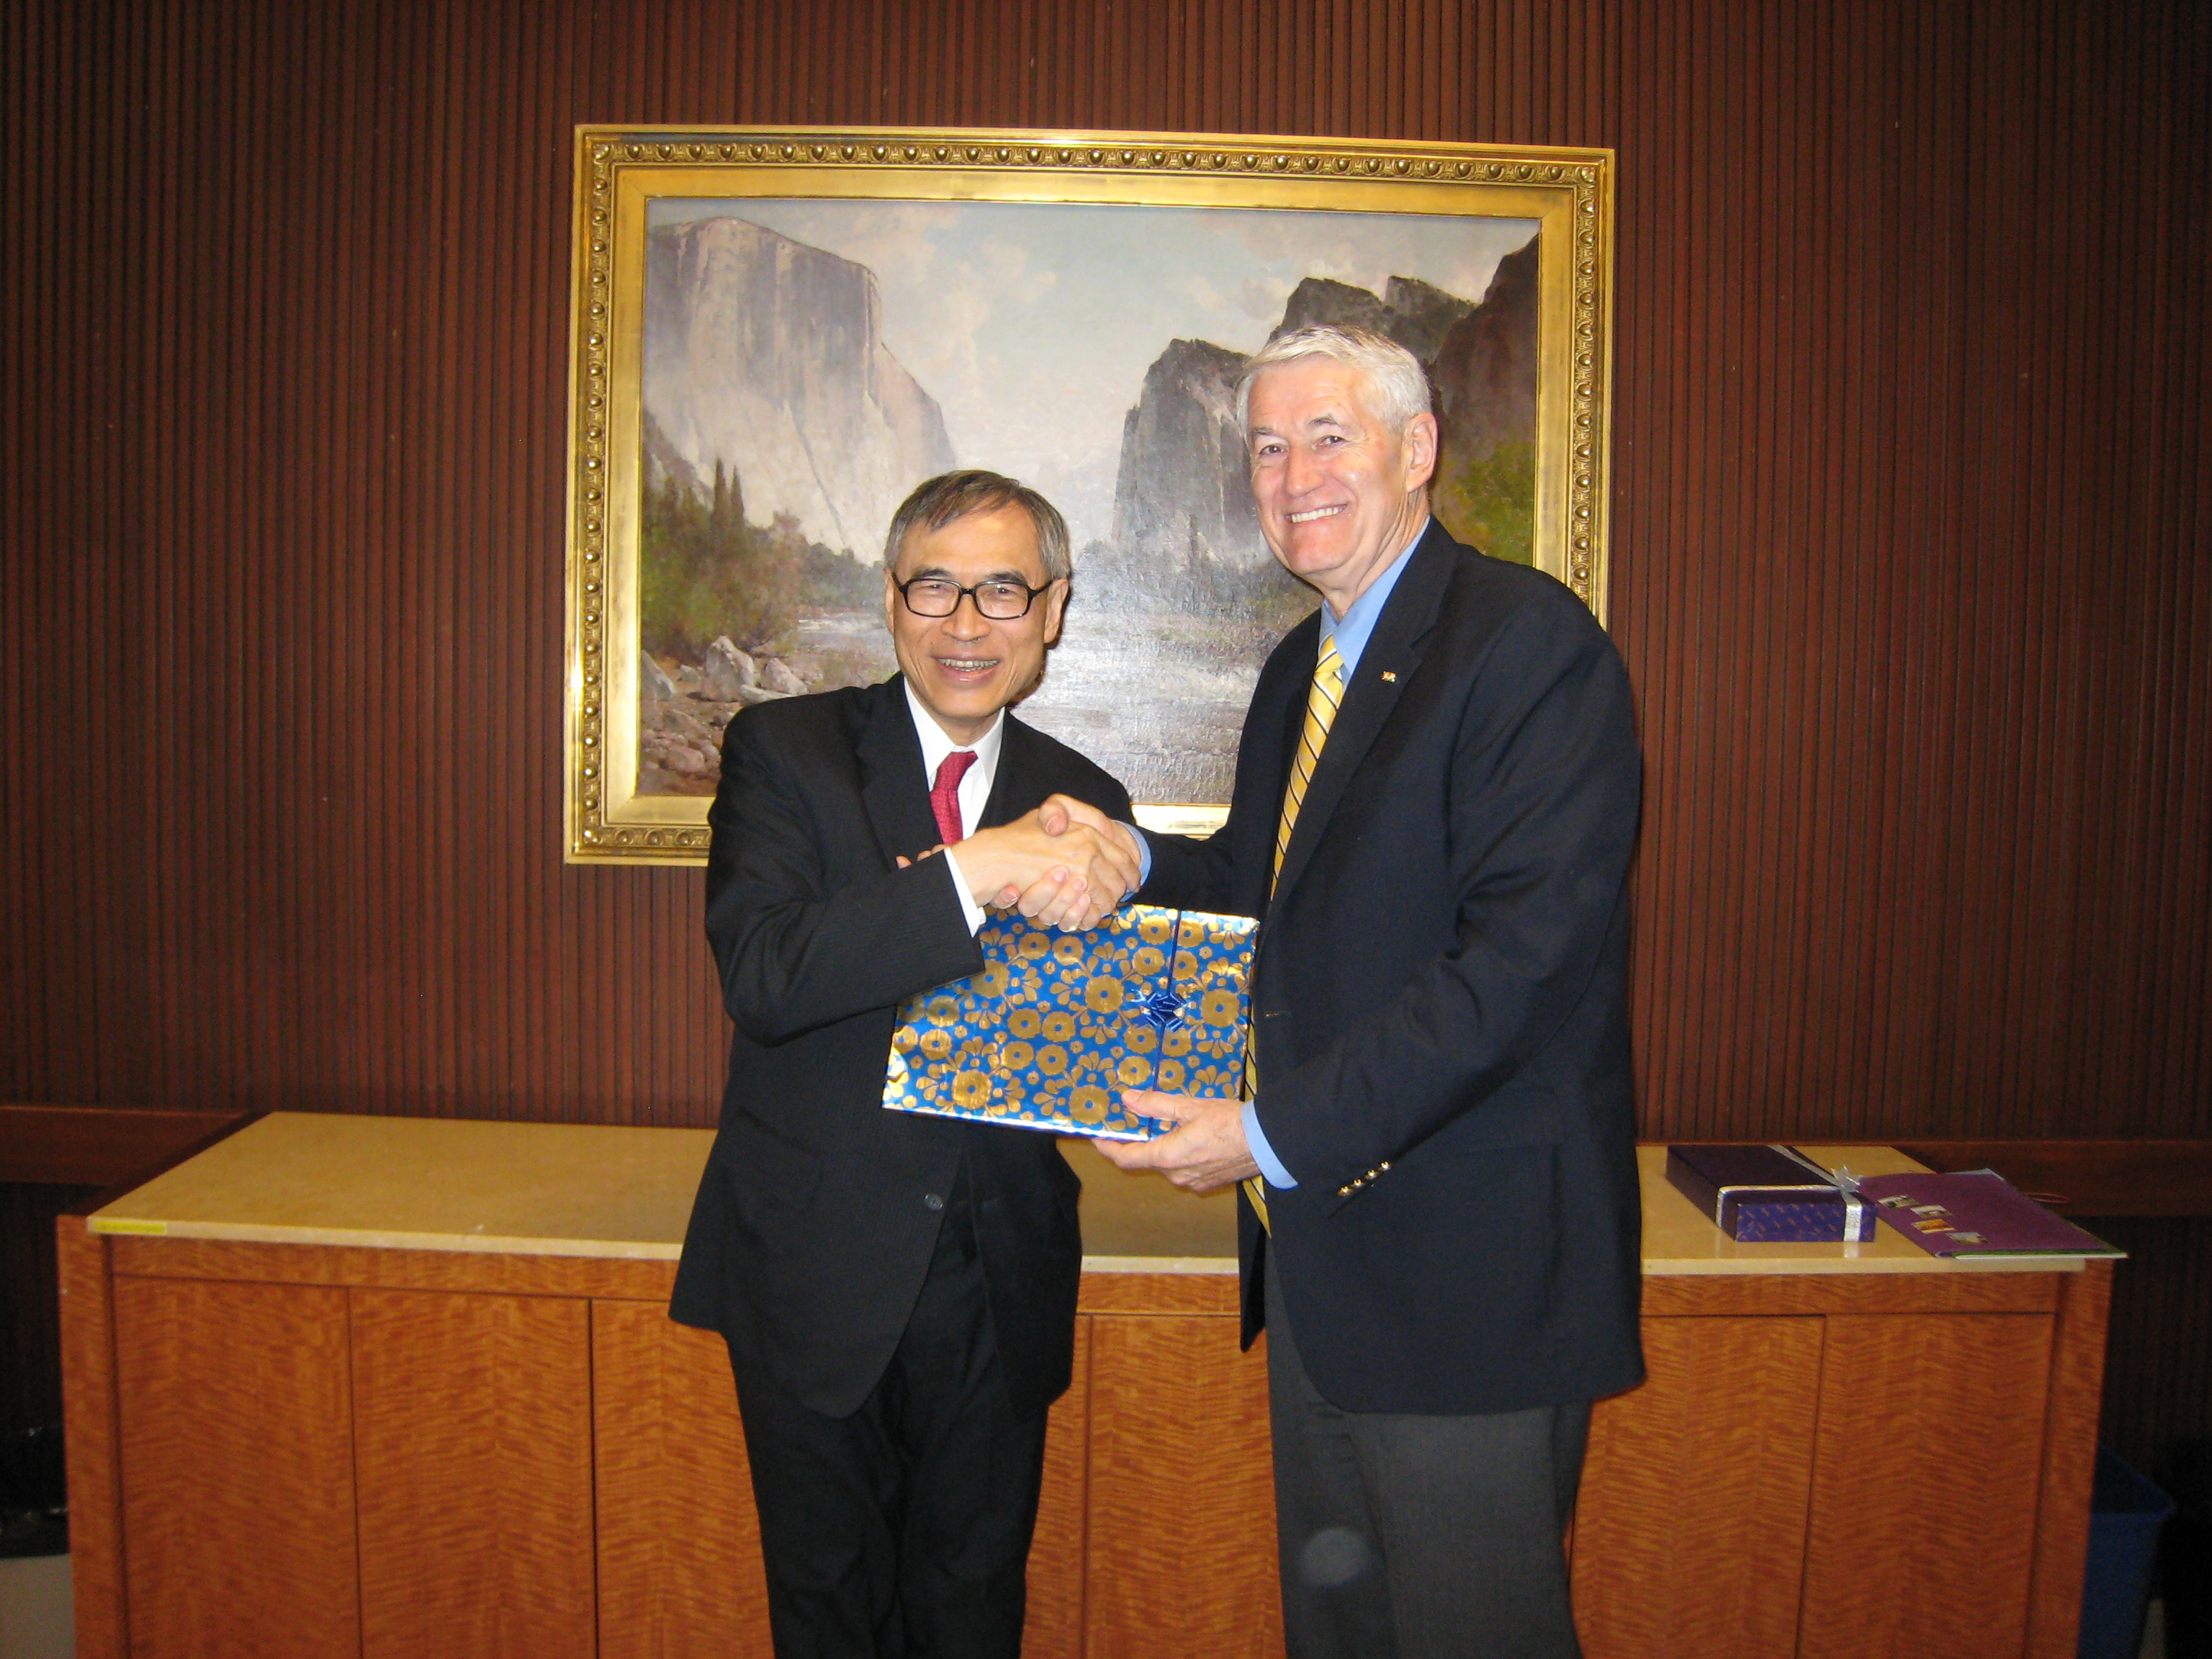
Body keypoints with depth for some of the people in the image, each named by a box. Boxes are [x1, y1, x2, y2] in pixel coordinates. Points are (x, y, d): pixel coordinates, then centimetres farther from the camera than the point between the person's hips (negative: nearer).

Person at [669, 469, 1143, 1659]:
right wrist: (973, 874, -33)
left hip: (999, 1280, 3)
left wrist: (1090, 890, -19)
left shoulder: (1082, 799, 4)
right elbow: (759, 973, -22)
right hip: (817, 1269, -2)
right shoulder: (784, 750, -6)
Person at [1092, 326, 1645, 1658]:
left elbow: (1521, 958, -24)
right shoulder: (1302, 668, 13)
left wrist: (1278, 1133, -23)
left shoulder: (1534, 645, -16)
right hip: (1317, 1242, 8)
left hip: (1466, 1256, -8)